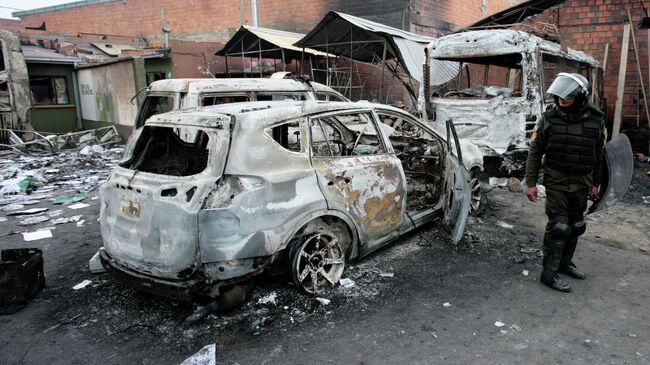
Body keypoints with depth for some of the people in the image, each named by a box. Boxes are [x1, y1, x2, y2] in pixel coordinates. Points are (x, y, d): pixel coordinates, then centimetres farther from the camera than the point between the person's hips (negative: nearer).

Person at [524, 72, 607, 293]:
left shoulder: (596, 121, -3)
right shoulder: (550, 118, -10)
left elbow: (599, 155, 9)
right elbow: (535, 152, -5)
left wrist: (595, 183, 12)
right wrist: (531, 182, -7)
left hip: (581, 183, 4)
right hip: (556, 181, -4)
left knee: (575, 225, 14)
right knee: (558, 226, -7)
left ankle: (565, 262, 32)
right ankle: (549, 273, 2)